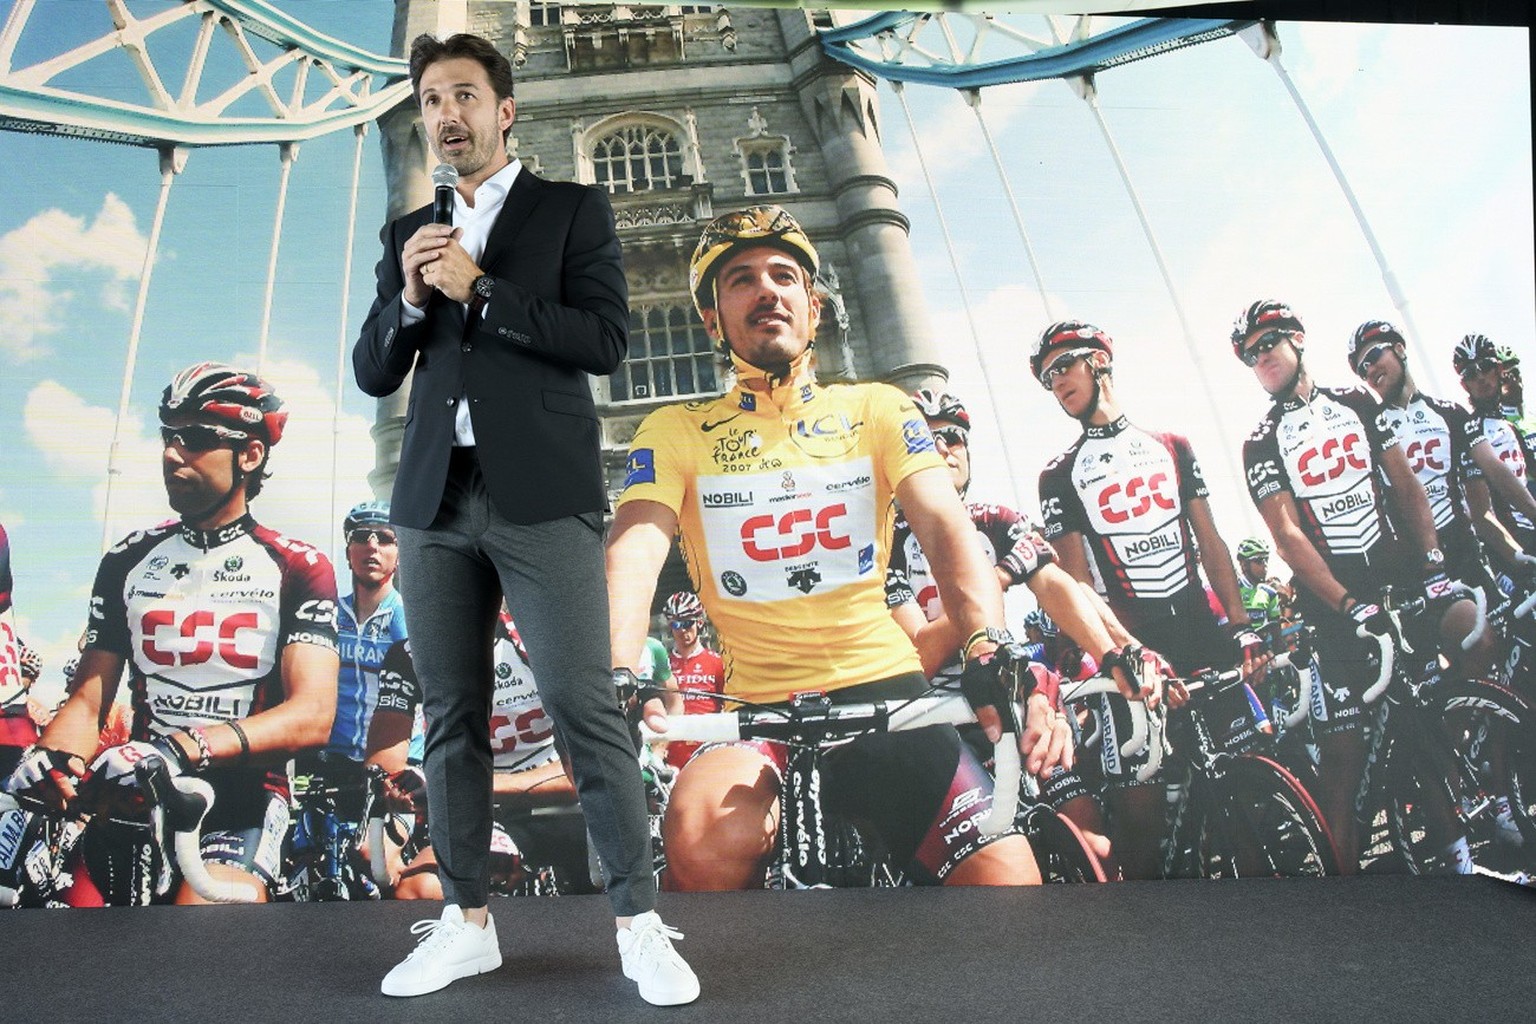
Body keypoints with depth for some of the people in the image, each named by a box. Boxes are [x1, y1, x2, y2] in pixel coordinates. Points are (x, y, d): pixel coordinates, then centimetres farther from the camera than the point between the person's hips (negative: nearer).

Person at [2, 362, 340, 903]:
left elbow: (312, 715, -13)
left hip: (243, 801, -4)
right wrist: (51, 758, -15)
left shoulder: (298, 568, -3)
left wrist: (184, 749, -28)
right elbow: (88, 699, 9)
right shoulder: (128, 561, 11)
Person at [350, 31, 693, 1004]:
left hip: (543, 497, -4)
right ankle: (468, 921, 19)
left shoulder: (574, 208, 7)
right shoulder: (410, 233, 19)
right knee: (453, 717, 7)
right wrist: (410, 295, -3)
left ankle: (640, 922, 5)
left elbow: (607, 338, -6)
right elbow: (373, 372, 15)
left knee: (586, 710, -6)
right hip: (436, 502, 5)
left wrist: (477, 290, -9)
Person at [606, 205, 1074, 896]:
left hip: (886, 688, 1)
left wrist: (992, 655, -23)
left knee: (1005, 875, -18)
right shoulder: (676, 432, 7)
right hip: (758, 706, -1)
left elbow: (946, 529, -4)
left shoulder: (877, 409, 9)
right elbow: (635, 553, -8)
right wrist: (615, 681, -28)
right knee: (704, 843, -31)